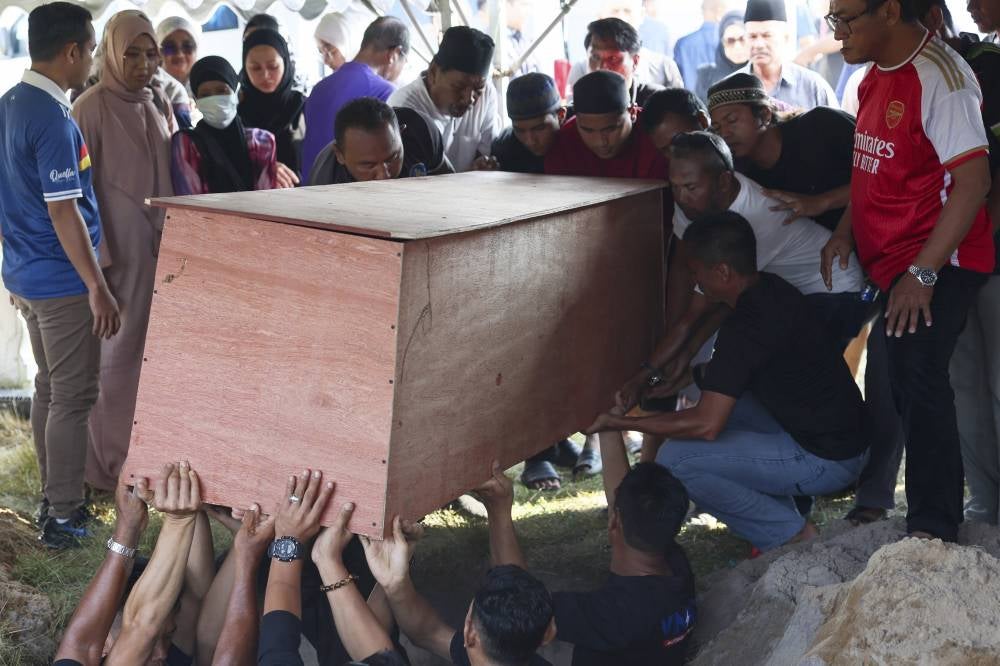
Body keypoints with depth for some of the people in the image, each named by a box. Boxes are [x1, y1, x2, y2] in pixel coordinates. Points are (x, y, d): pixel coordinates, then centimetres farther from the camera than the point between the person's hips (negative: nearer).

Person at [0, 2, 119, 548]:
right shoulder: (54, 120, -20)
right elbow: (63, 213, -22)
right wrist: (98, 288, -19)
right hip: (62, 282, -9)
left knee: (49, 390, 18)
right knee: (73, 399, 0)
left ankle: (53, 500, 28)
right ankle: (65, 518, 7)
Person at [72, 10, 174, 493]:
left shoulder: (159, 102, 10)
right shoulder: (92, 108, -9)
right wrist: (96, 257, -14)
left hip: (161, 244, 6)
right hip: (117, 249, -6)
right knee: (117, 353, 0)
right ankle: (111, 461, 11)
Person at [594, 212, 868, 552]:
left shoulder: (746, 327, -25)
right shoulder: (771, 290, 4)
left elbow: (706, 425, -26)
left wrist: (622, 422, -16)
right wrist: (691, 375, 12)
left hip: (827, 460, -9)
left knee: (676, 460, -15)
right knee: (719, 393, 19)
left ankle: (791, 535, -1)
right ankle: (782, 511, 17)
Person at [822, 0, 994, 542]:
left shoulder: (940, 76, -17)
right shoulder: (876, 76, 11)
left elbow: (973, 180, -21)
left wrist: (922, 272, -23)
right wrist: (845, 232, 6)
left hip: (935, 264, -8)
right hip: (886, 263, 8)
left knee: (917, 381, -14)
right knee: (893, 381, 14)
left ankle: (933, 530, -6)